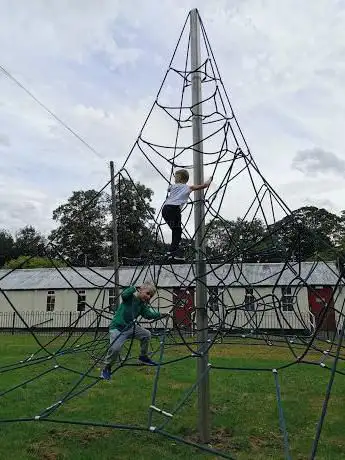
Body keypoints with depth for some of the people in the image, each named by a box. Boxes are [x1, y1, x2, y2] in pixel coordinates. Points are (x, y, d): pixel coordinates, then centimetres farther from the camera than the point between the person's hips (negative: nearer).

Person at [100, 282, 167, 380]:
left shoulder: (142, 305, 6)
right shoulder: (129, 297, -12)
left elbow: (149, 314, -7)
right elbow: (124, 294, -35)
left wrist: (160, 315, -17)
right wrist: (133, 288, -28)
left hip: (130, 327, 7)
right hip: (117, 327, -7)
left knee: (146, 334, 5)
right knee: (115, 348, -25)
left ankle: (143, 357, 24)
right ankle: (106, 369, -1)